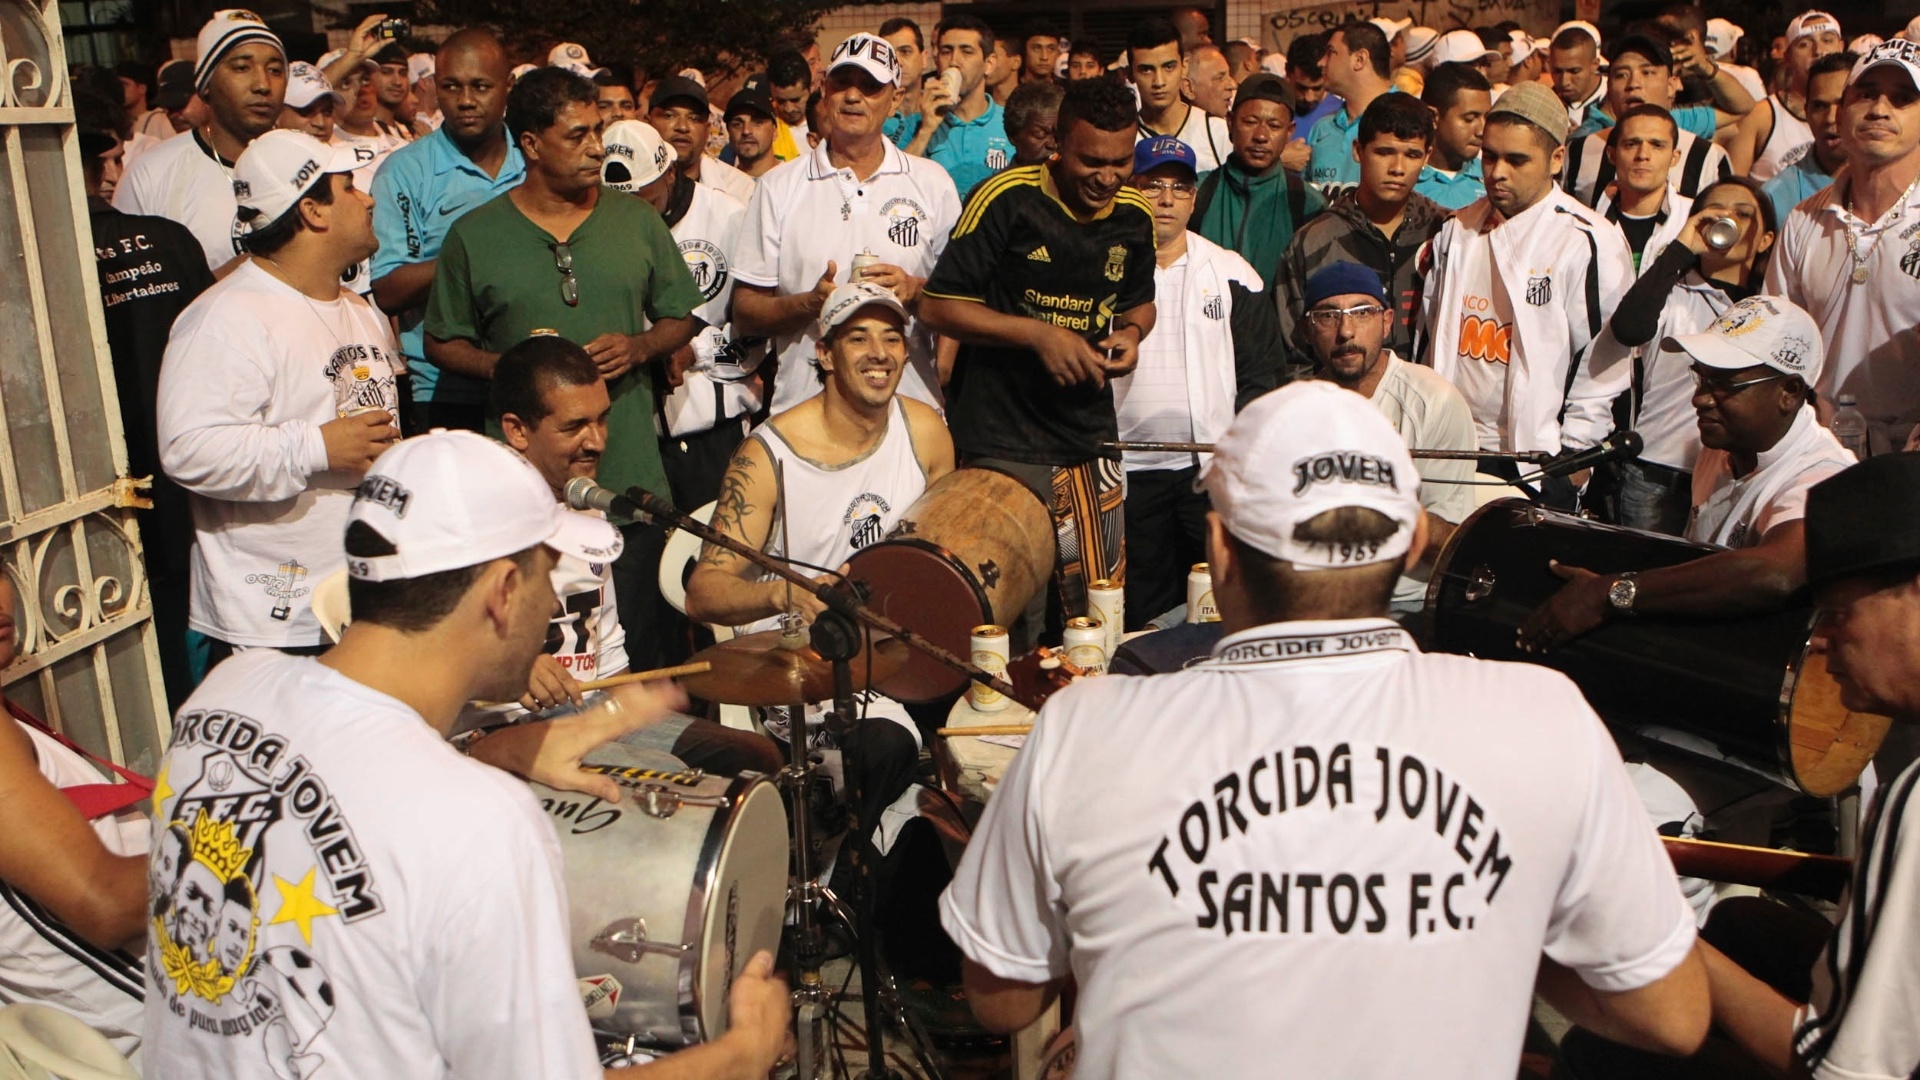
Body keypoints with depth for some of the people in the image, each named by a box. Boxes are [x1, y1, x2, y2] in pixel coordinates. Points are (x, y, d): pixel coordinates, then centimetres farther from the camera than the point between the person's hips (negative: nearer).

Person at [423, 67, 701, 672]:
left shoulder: (637, 221, 9)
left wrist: (638, 347, -5)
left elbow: (681, 320, 15)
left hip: (630, 477, 1)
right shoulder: (474, 236, 3)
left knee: (642, 654, 5)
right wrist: (503, 366, -10)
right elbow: (441, 343, 9)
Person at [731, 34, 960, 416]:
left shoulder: (933, 183, 8)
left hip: (910, 406, 1)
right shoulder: (778, 187, 6)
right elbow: (745, 313, 4)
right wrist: (811, 303, -14)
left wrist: (913, 291, -10)